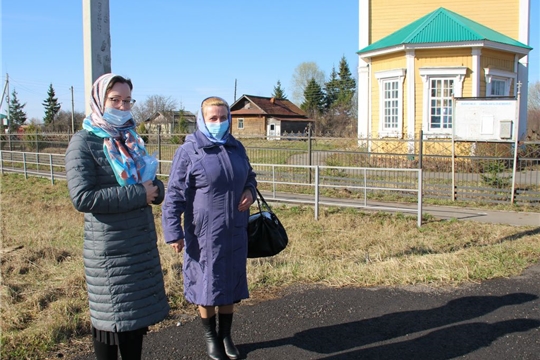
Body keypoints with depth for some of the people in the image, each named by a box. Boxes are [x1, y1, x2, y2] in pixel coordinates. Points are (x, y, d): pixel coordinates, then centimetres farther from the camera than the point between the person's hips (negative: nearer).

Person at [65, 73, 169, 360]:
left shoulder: (131, 139, 10)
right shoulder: (84, 142, -11)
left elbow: (153, 185, 13)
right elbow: (82, 198, -21)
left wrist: (154, 189, -11)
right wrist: (138, 194, -19)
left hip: (142, 242, 7)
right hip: (109, 248, -6)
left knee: (138, 313, 15)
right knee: (110, 316, 5)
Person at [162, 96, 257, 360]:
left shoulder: (236, 147, 6)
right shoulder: (189, 151, -11)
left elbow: (249, 176, 22)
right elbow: (174, 195, -12)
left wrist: (250, 191, -1)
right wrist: (173, 232, -15)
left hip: (235, 232, 5)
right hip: (204, 234, -5)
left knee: (231, 285, 15)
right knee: (207, 287, 9)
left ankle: (226, 335, 34)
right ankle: (210, 336, 32)